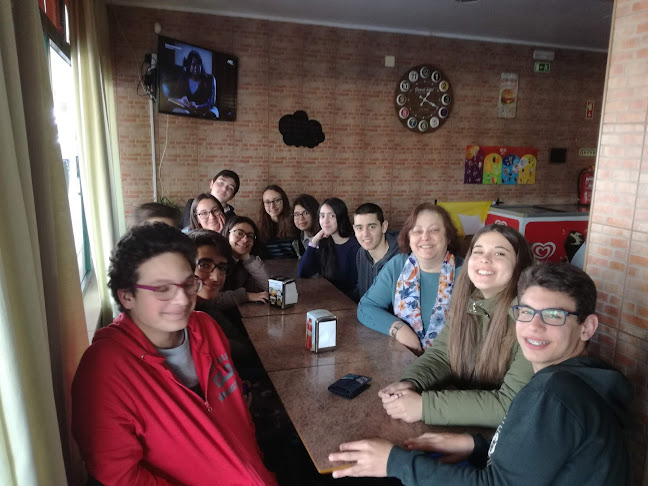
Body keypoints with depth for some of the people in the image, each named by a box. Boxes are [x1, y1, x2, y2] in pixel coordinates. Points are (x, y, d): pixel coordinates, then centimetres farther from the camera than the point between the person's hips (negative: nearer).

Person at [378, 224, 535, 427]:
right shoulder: (466, 301, -3)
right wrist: (410, 383, -19)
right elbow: (441, 353, 2)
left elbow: (512, 403, -26)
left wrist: (425, 406, -28)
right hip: (465, 424, 5)